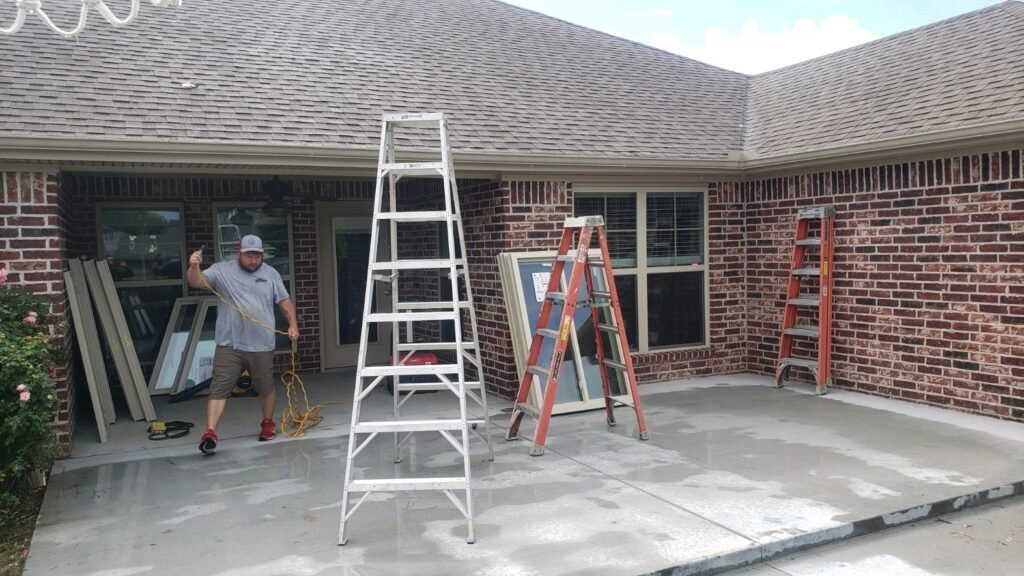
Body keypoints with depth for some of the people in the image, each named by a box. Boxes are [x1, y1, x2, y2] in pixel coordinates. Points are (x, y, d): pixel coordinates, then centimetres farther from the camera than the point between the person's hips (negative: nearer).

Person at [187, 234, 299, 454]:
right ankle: (210, 432, -6)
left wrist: (293, 324, -2)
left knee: (266, 388, 15)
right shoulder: (222, 270, 0)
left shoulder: (270, 274, 6)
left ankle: (268, 423, 34)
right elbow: (196, 282, -12)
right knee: (219, 388, -7)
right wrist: (193, 266, -33)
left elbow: (285, 301, 10)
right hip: (229, 345, -2)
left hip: (261, 345, 2)